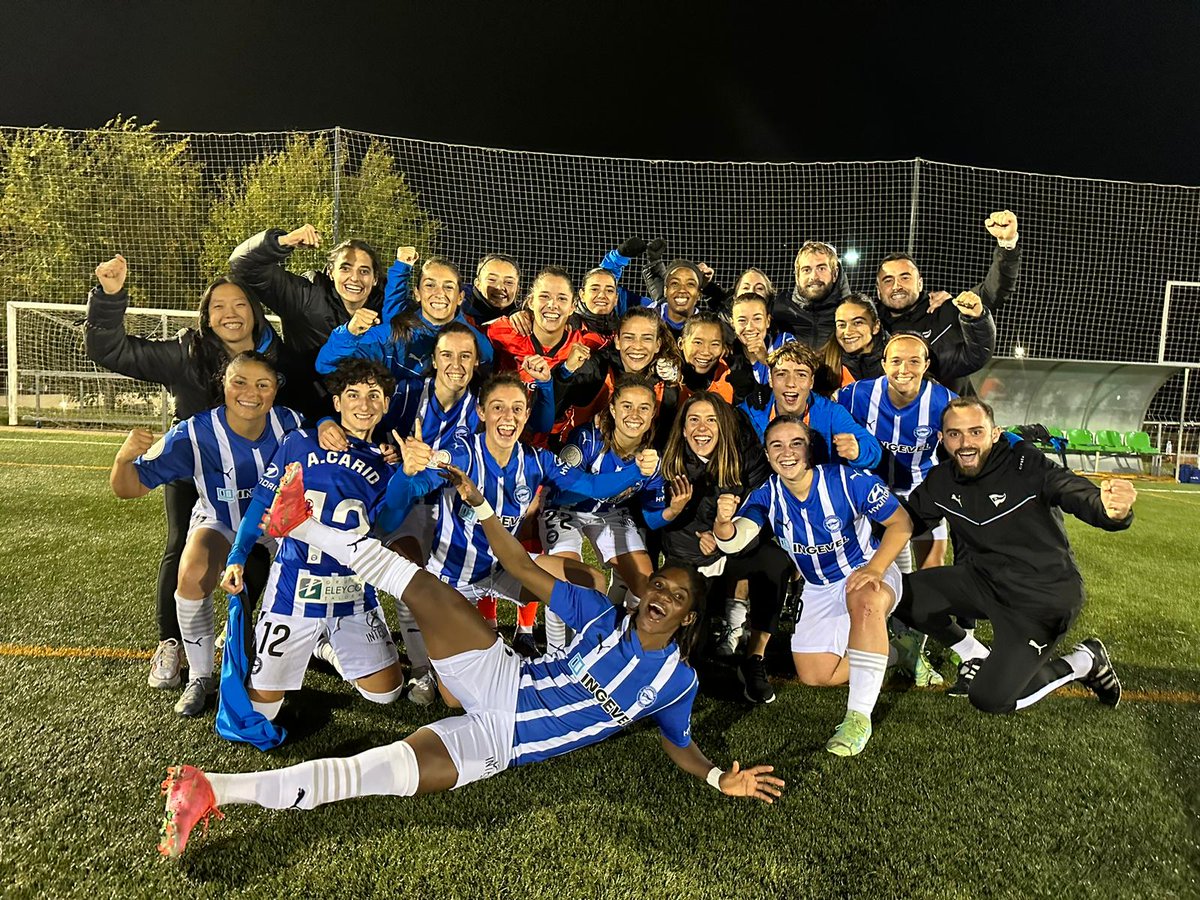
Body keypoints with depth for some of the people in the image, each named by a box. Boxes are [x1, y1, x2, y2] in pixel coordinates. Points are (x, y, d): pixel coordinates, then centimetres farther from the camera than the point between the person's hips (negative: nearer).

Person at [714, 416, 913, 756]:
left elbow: (901, 522, -17)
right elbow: (734, 541, -30)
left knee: (865, 601, -40)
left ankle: (859, 716, -29)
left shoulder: (849, 481, -26)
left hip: (868, 571, -4)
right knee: (814, 675, 2)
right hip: (819, 588, 5)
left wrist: (875, 568, -33)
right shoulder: (767, 495, -15)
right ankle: (886, 652, 29)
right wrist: (723, 523, -55)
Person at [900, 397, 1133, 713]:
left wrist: (1115, 511, -59)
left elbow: (1082, 495, -36)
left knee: (989, 699, -12)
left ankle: (1085, 661, 14)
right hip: (984, 580, 6)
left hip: (1043, 597, -5)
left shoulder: (1026, 466, -22)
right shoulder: (941, 482, -5)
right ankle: (976, 656, 13)